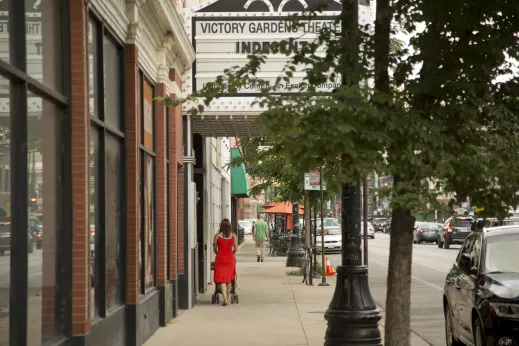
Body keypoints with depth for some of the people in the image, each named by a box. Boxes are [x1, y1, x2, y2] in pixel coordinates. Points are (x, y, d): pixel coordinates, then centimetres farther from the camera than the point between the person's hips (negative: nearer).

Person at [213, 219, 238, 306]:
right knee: (229, 280, 15)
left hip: (220, 258, -2)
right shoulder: (233, 235, -1)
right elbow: (235, 249, 2)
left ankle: (225, 298, -18)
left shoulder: (217, 235, -4)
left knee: (221, 279, -1)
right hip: (230, 258, 2)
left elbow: (214, 249, 3)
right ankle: (228, 299, 20)